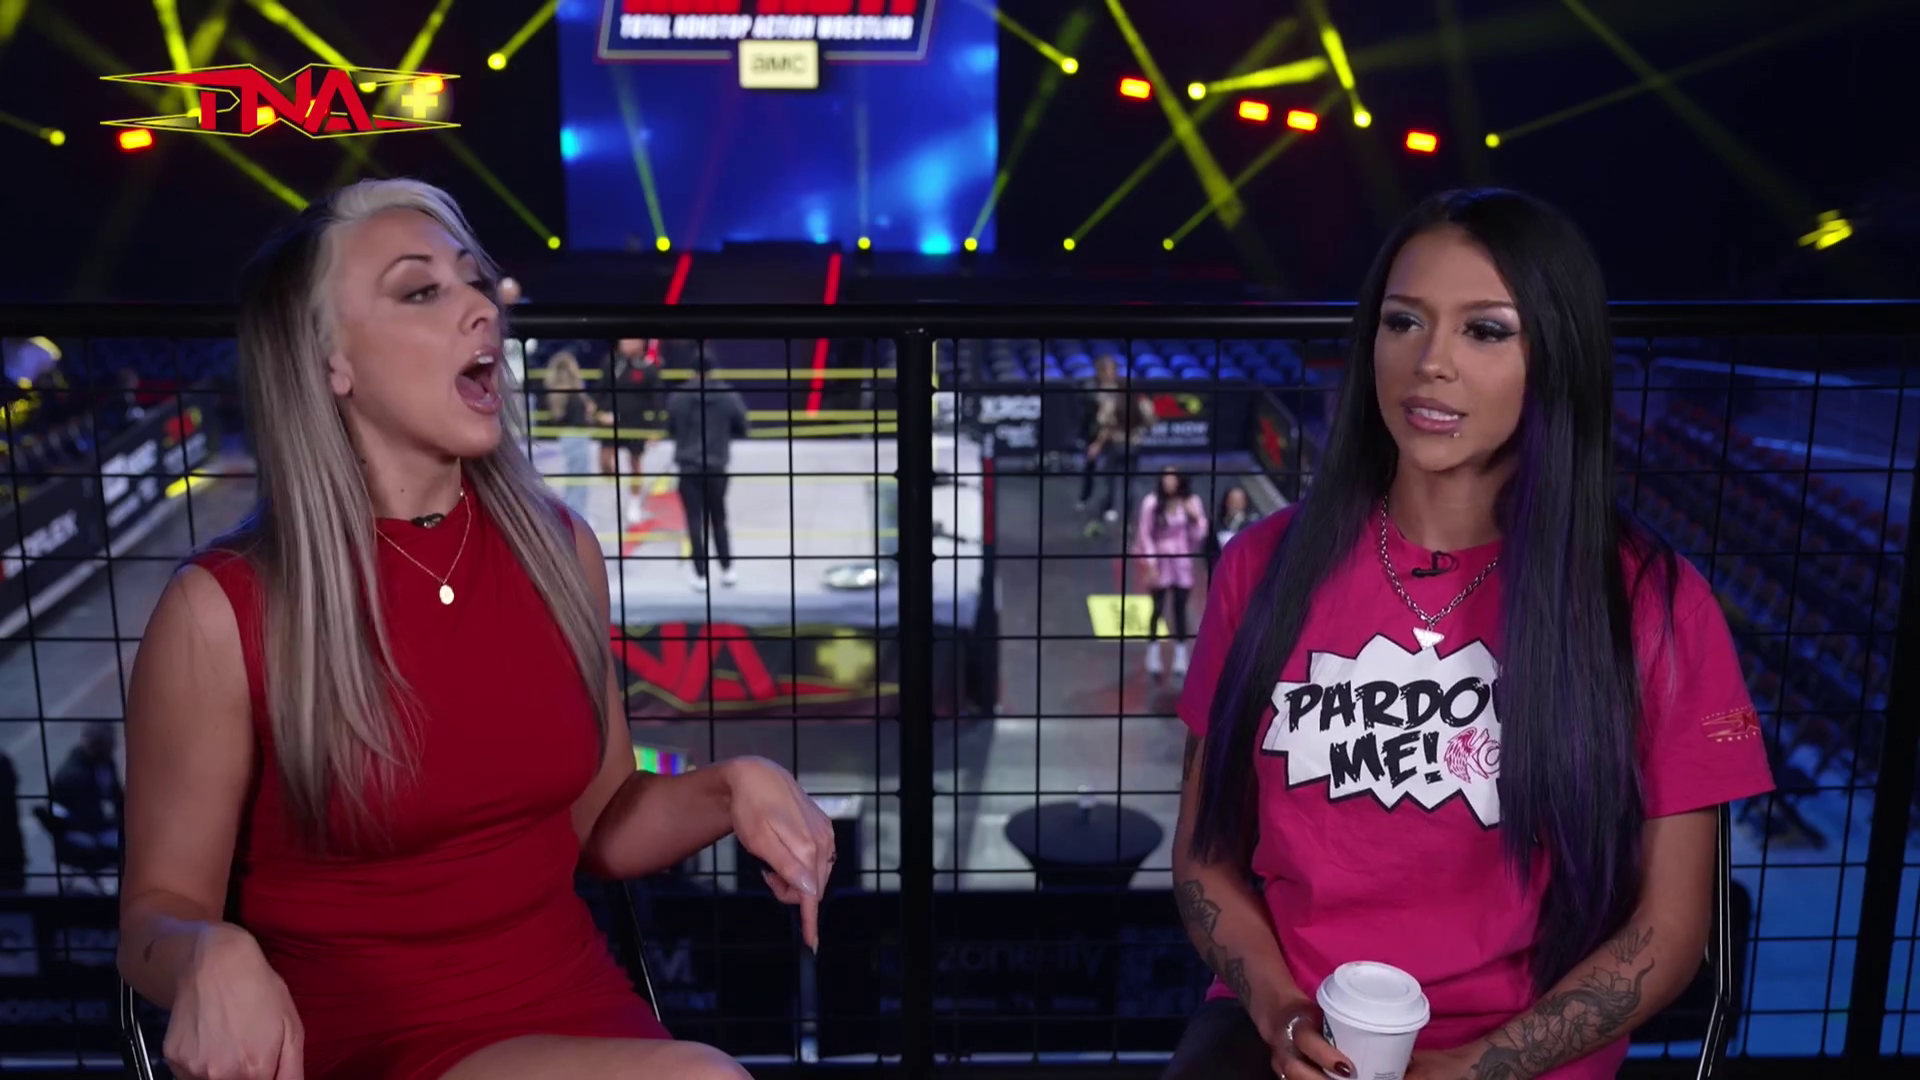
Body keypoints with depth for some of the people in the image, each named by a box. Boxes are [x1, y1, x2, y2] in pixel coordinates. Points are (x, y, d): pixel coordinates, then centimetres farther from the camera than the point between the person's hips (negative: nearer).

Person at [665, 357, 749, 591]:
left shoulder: (678, 398, -5)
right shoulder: (730, 397, -6)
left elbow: (670, 430, 5)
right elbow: (742, 429, 3)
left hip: (689, 468, -1)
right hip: (716, 468, 1)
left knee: (695, 521, 4)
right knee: (719, 519, 16)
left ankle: (700, 575, 4)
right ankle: (727, 570, 18)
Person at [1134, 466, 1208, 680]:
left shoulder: (1192, 502, -1)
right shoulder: (1152, 502, -9)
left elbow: (1198, 535, 2)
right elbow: (1145, 534, -7)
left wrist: (1196, 518, -17)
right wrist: (1151, 564, -11)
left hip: (1182, 564, 2)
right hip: (1160, 564, -2)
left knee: (1180, 610, 7)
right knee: (1158, 610, 2)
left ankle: (1181, 659, 16)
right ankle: (1153, 658, 15)